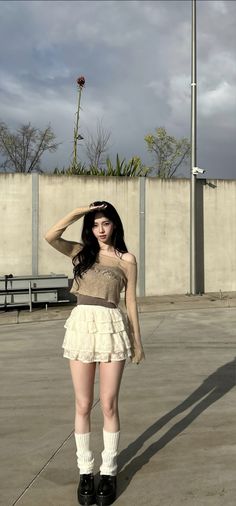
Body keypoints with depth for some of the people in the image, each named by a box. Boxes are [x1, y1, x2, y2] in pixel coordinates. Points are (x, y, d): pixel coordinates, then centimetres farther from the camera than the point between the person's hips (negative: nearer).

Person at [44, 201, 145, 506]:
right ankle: (85, 471, 22)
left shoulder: (126, 259, 6)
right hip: (81, 326, 2)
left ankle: (108, 471, 20)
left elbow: (131, 301, 8)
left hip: (112, 328, -1)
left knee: (108, 405, 4)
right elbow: (50, 237, -10)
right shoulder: (80, 252, 9)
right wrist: (79, 211, -8)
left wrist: (137, 341, 9)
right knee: (83, 405, 7)